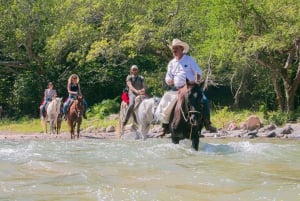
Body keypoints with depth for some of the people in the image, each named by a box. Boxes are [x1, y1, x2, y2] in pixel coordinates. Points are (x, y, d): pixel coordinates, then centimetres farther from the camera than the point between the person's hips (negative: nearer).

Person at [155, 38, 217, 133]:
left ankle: (207, 124, -18)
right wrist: (169, 81, -10)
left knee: (204, 101, -25)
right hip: (176, 90, 4)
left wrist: (197, 80, -24)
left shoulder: (189, 59, 4)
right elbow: (168, 77, 15)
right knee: (164, 104, -11)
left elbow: (198, 72, -1)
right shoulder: (171, 63, 14)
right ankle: (166, 127, 1)